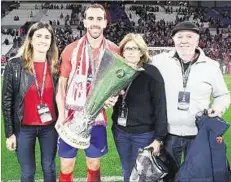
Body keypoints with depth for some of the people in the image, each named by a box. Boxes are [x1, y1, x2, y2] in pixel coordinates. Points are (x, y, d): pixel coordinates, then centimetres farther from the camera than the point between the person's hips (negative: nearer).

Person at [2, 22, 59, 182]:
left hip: (50, 127, 2)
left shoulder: (55, 66, -1)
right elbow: (7, 100, -4)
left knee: (49, 168, 15)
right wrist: (10, 133, -5)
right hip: (24, 128, -2)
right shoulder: (15, 65, -8)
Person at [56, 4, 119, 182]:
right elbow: (61, 84, 0)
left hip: (97, 117, 0)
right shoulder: (71, 50, -2)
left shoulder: (114, 51, -2)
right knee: (66, 166, 8)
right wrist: (61, 115, -8)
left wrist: (115, 97, -15)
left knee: (94, 164, 14)